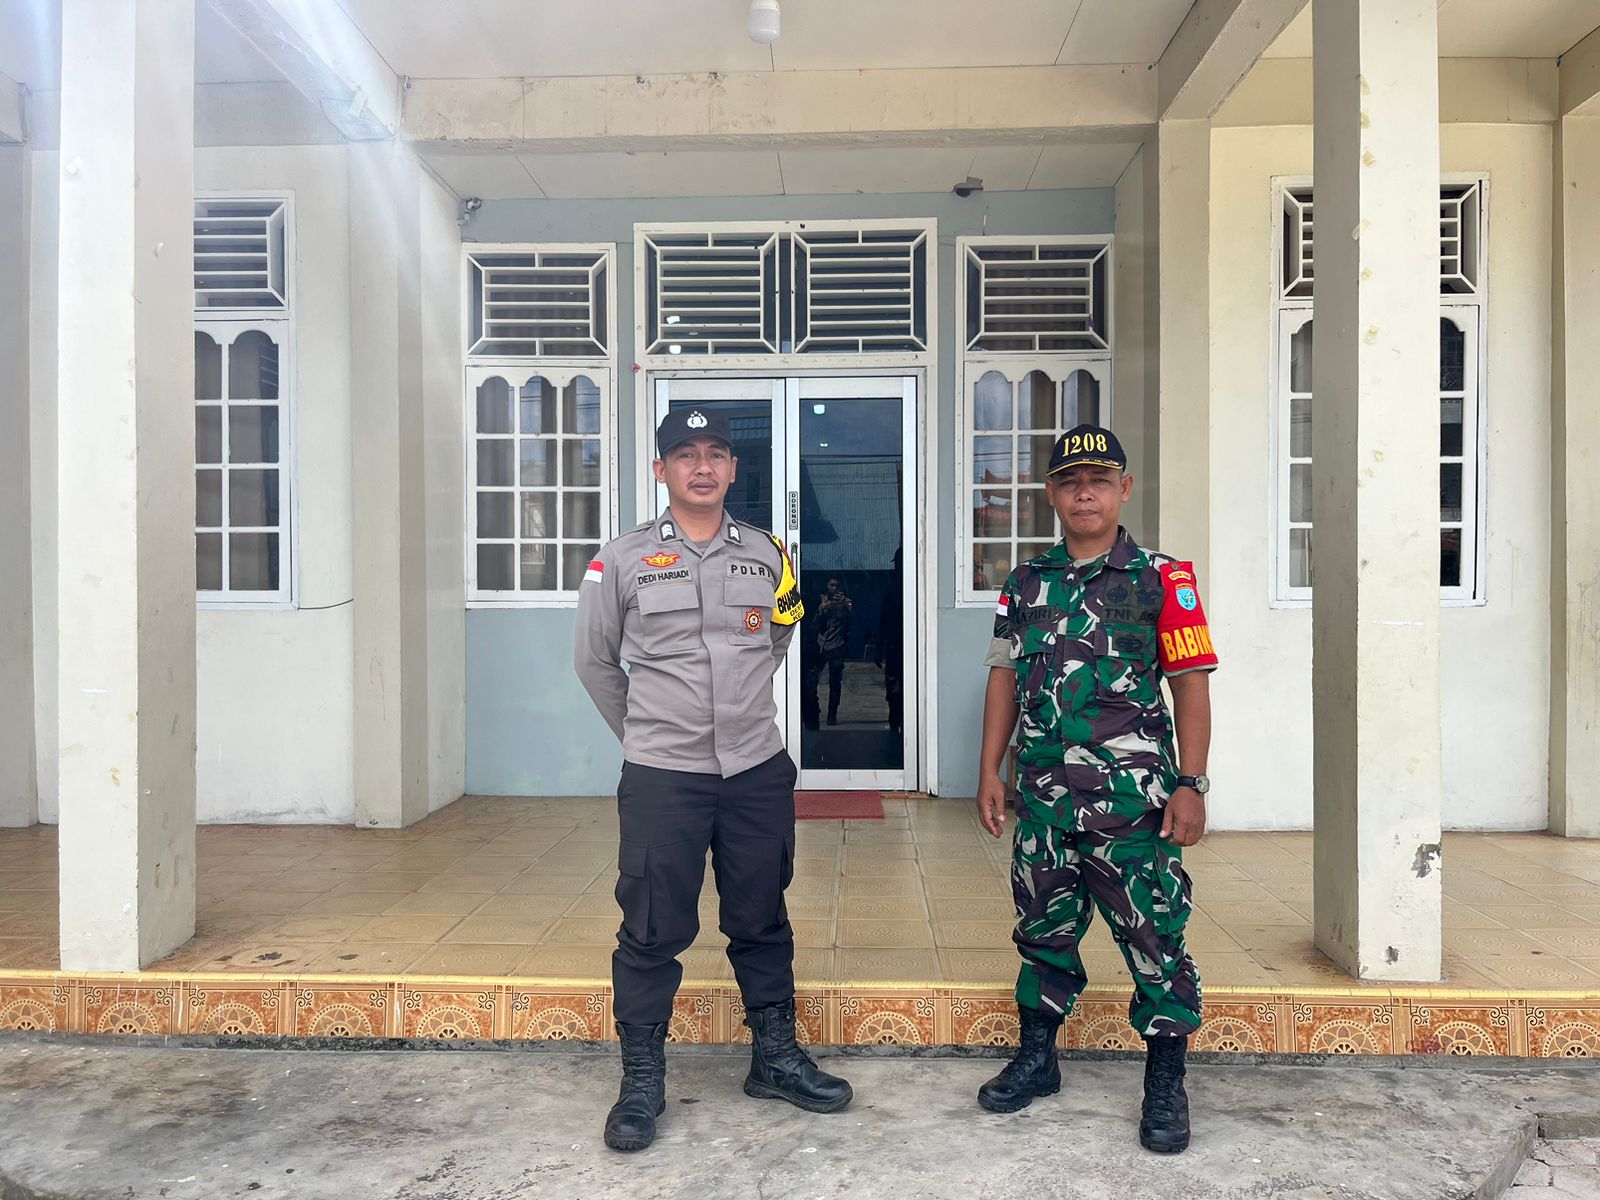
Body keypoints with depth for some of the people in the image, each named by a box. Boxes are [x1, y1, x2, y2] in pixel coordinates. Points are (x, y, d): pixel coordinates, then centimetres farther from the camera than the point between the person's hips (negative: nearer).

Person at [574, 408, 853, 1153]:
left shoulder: (767, 554, 5)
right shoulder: (621, 560, -2)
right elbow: (594, 662, 7)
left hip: (758, 773, 3)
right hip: (660, 778, -2)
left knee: (762, 924, 15)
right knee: (653, 933, 5)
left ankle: (775, 1058, 31)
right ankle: (641, 1081, 21)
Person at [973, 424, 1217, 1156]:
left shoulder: (1160, 579, -2)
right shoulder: (1025, 585, 9)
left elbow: (1190, 683, -5)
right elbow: (1005, 679, 12)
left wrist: (1191, 785, -10)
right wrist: (989, 772, 7)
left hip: (1132, 794, -4)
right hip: (1042, 793, 4)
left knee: (1153, 935, 3)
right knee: (1043, 927, 16)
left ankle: (1166, 1084, 20)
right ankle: (1037, 1059, 33)